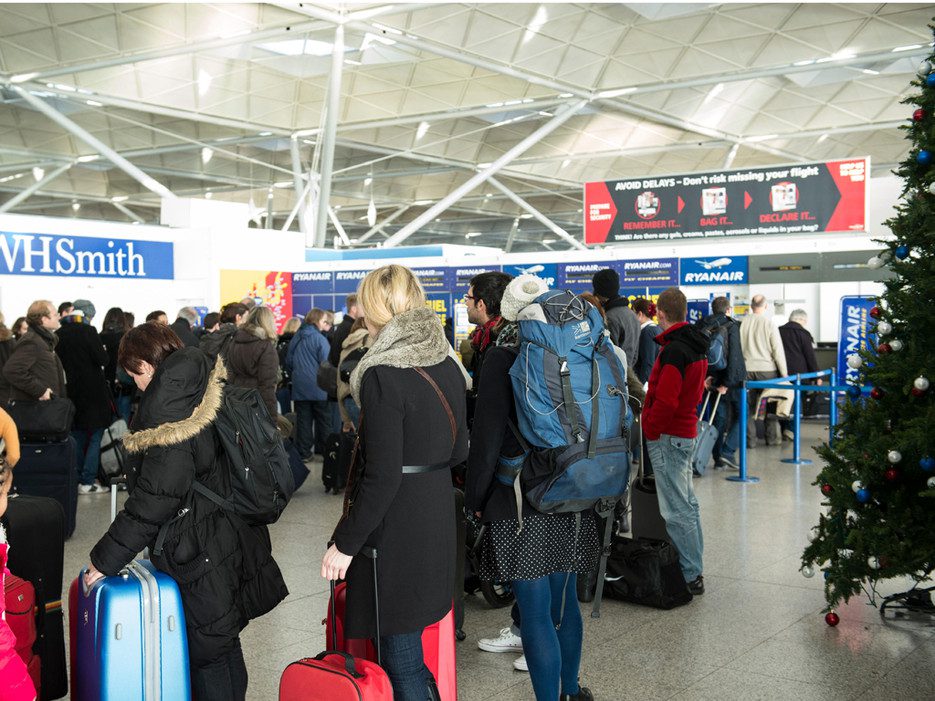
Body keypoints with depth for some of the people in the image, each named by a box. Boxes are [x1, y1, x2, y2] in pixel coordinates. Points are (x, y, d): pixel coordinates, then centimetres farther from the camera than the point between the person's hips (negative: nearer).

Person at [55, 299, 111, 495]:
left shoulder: (59, 334, 3)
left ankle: (76, 478, 17)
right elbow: (102, 359, -14)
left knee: (77, 436, 15)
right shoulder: (88, 331, -13)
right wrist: (102, 350, 5)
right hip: (93, 391, -6)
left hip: (71, 391, 6)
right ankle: (87, 481, -2)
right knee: (95, 437, 1)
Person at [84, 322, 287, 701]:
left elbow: (157, 495, -22)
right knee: (223, 646, 20)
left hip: (202, 556, -9)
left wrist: (105, 558, -15)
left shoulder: (167, 403, -18)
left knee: (208, 658, 2)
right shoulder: (209, 389, 9)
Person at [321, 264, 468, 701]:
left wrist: (345, 542, -13)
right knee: (406, 642, 20)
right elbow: (459, 449, 13)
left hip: (395, 527, -8)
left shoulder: (382, 375, -19)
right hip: (438, 516, 8)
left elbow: (382, 477, -20)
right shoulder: (447, 365, 5)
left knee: (400, 657, 2)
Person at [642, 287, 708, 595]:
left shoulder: (673, 350, -20)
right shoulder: (697, 346, 11)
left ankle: (689, 576, 1)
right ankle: (694, 568, 26)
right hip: (686, 432, 10)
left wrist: (650, 430, -11)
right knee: (687, 503, 17)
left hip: (668, 437, -10)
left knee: (676, 510, -4)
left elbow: (665, 400, -26)